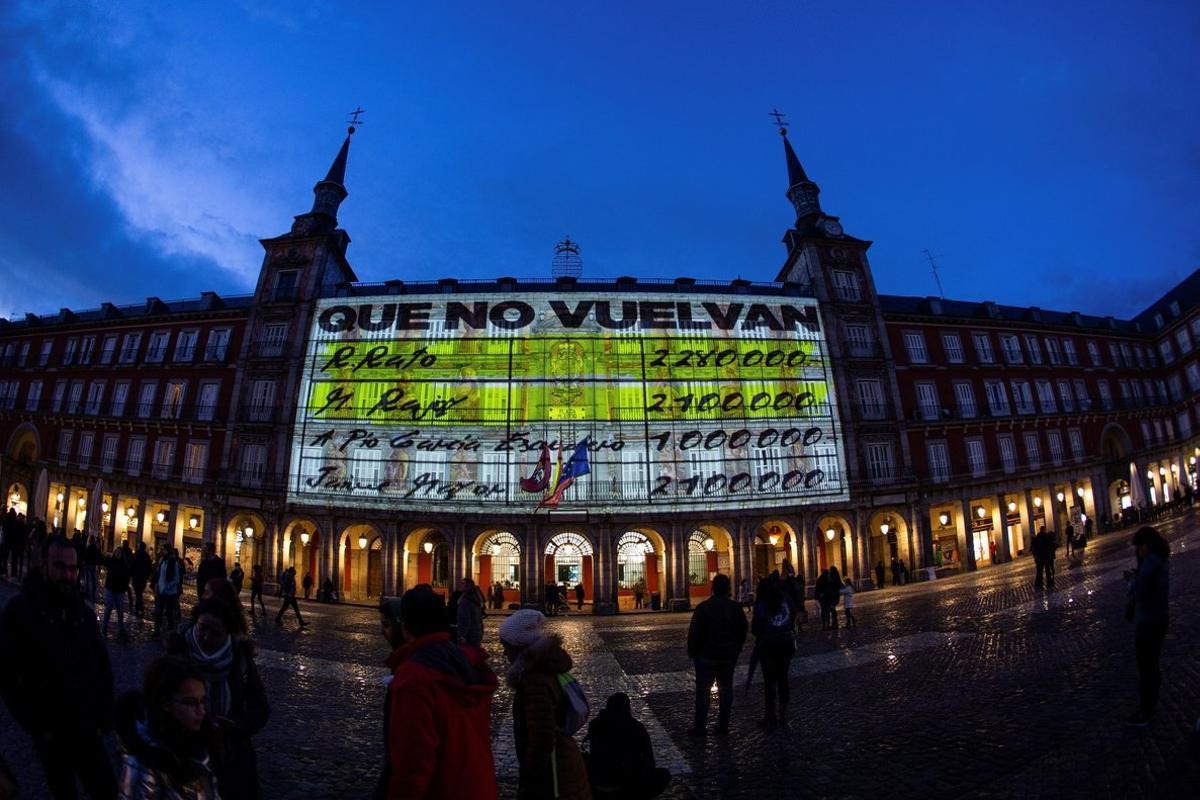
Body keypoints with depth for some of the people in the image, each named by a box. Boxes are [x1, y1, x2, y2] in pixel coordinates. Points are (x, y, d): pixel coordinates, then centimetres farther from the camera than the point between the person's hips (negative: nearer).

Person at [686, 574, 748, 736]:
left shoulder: (703, 608, -14)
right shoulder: (736, 608, -1)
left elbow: (694, 633, -12)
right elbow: (743, 632, 8)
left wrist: (692, 652, 1)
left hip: (707, 656, -3)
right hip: (729, 656, 3)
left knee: (703, 690, 3)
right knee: (725, 689, 11)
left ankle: (700, 727, 6)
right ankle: (723, 725, 16)